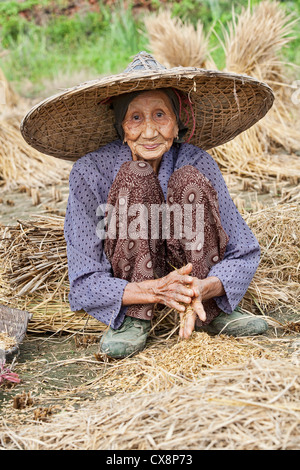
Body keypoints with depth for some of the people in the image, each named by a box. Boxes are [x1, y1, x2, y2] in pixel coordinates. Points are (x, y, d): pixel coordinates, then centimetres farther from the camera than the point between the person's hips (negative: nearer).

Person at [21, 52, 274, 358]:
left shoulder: (197, 163, -17)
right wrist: (156, 290, -40)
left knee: (189, 181, -25)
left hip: (189, 269, 2)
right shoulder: (90, 172, -23)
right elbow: (84, 286, -22)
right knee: (136, 176, -28)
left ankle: (208, 313, -17)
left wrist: (203, 288, -38)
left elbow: (244, 255, -15)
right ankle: (135, 318, -22)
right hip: (127, 283, -2)